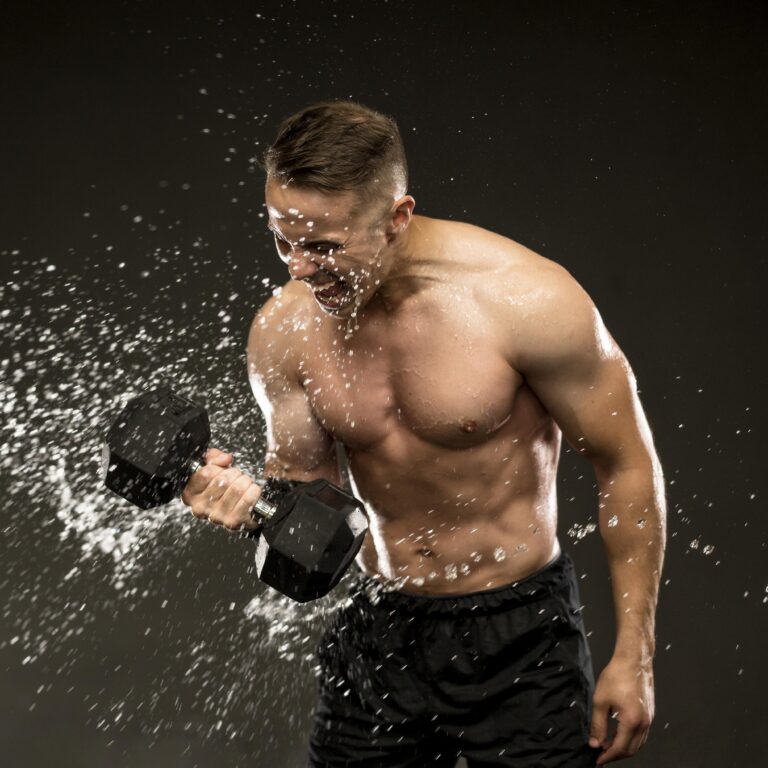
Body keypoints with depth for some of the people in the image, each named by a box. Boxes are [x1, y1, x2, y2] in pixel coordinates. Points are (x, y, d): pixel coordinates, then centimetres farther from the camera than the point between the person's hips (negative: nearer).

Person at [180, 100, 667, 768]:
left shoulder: (525, 300, -21)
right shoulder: (282, 331, -8)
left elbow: (628, 464, -10)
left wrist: (634, 656, -9)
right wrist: (253, 501, -20)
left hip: (519, 635, -4)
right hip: (375, 630, 4)